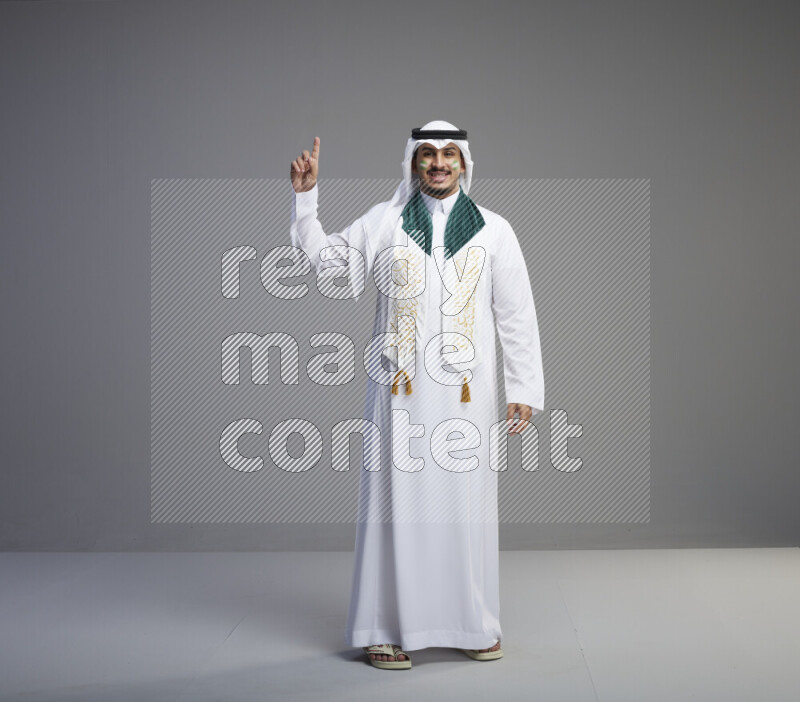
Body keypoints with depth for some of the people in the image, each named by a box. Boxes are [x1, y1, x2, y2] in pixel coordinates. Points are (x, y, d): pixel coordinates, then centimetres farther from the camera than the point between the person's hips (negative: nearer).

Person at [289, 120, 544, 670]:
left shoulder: (494, 230, 8)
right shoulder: (383, 222, 8)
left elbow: (518, 317, 6)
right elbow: (324, 258, 11)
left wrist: (524, 390, 1)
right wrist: (306, 196, 3)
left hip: (466, 394, 1)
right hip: (401, 392, 0)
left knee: (467, 505, 3)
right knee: (397, 504, 0)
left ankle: (475, 625, 17)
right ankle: (388, 629, 10)